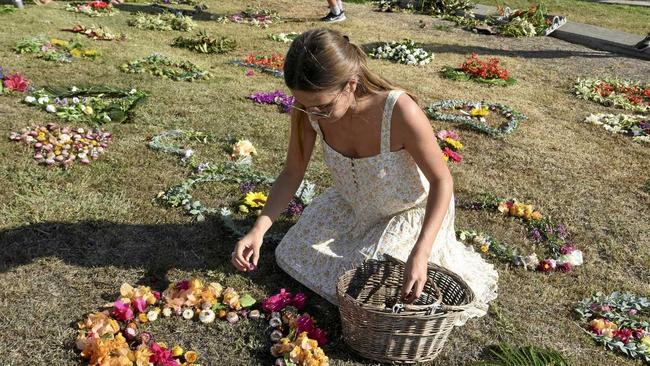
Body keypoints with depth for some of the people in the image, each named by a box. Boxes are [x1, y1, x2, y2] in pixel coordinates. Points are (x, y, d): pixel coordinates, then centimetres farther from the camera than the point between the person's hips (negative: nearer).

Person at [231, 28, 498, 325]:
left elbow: (442, 180, -28)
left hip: (411, 211, -5)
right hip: (355, 205, 5)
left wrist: (419, 256, -37)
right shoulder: (310, 108, -26)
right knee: (291, 254, 10)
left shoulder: (400, 111, -40)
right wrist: (258, 229, -27)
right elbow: (292, 174, -13)